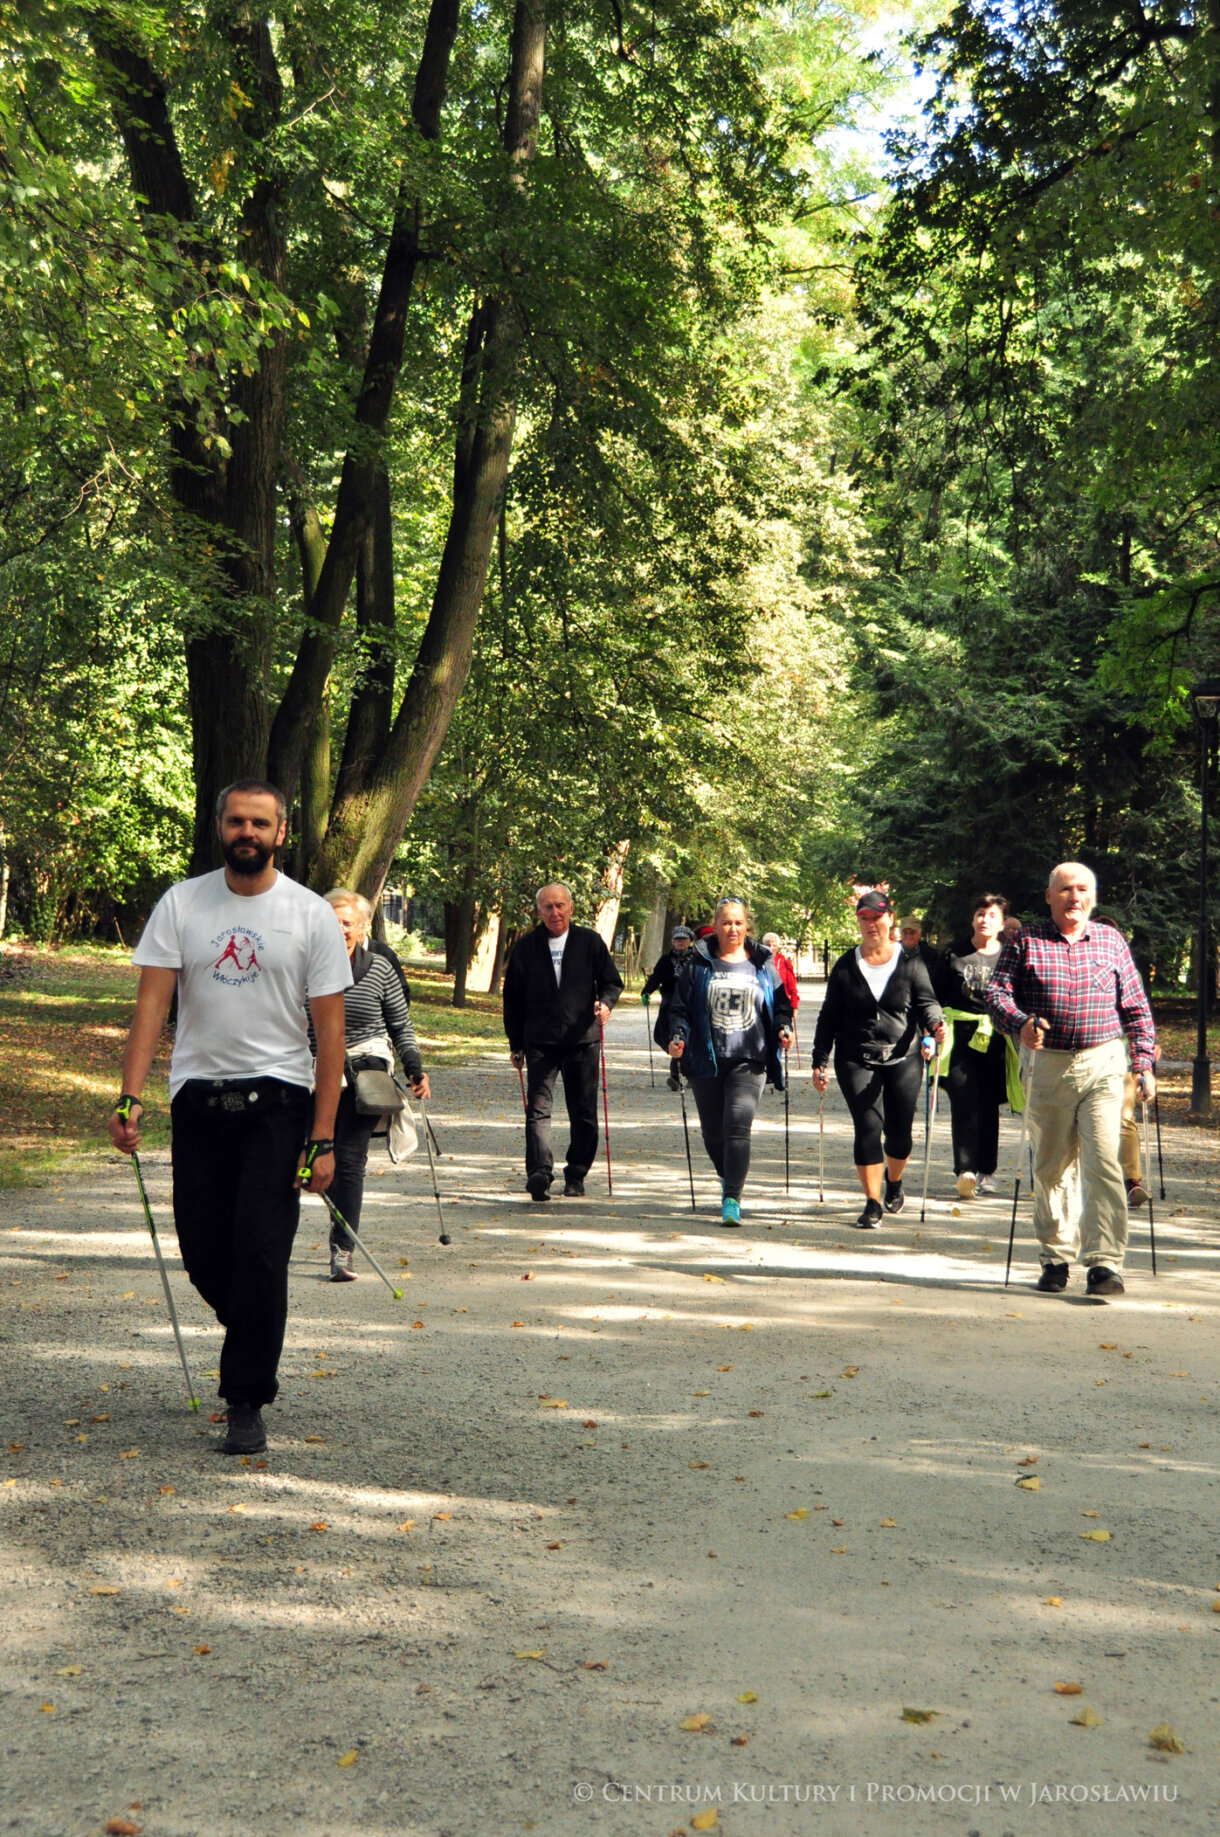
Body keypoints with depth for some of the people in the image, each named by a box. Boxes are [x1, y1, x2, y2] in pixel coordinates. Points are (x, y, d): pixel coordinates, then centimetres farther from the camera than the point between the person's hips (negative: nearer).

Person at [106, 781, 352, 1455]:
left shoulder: (312, 915, -2)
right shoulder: (180, 904, 3)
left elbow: (329, 1033, -3)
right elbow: (151, 1002, -3)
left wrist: (322, 1138, -9)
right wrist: (130, 1098, -16)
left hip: (277, 1101, -2)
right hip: (198, 1097, 3)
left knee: (260, 1252, -11)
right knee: (203, 1252, 6)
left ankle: (246, 1401, 2)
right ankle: (257, 1347, 36)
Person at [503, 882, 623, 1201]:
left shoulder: (590, 942, 4)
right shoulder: (526, 947, 7)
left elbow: (612, 981, 9)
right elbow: (513, 998, 11)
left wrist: (605, 1003, -14)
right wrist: (516, 1043, 10)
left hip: (582, 1041, 0)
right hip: (540, 1043, 0)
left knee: (584, 1115, 6)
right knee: (538, 1110, -13)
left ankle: (576, 1176, 18)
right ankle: (539, 1174, -20)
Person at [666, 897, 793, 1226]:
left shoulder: (763, 965, 9)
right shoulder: (698, 965, 7)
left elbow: (781, 1004, 15)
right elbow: (679, 1008, 7)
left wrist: (783, 1027, -5)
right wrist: (678, 1037, -11)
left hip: (749, 1060, -1)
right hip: (706, 1060, 2)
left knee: (737, 1125, -16)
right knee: (712, 1131, 8)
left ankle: (732, 1199, -16)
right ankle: (729, 1178, 37)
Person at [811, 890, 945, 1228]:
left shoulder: (910, 962, 4)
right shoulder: (845, 966, 6)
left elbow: (926, 1001, -1)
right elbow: (829, 1017, 9)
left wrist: (936, 1023, -25)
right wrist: (820, 1062, 4)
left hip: (903, 1059, 0)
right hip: (856, 1061, 0)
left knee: (899, 1133, 6)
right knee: (868, 1126, -12)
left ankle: (894, 1182, 38)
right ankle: (872, 1203, -4)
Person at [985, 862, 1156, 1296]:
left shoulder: (1111, 941, 10)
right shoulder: (1026, 942, 5)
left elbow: (1136, 1007, 12)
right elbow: (997, 992, -1)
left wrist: (1144, 1064, 6)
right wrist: (1020, 1024, -21)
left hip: (1102, 1065, 0)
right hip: (1048, 1065, 1)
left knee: (1102, 1162, -12)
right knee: (1051, 1166, 8)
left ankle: (1104, 1263, -11)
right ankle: (1056, 1258, 21)